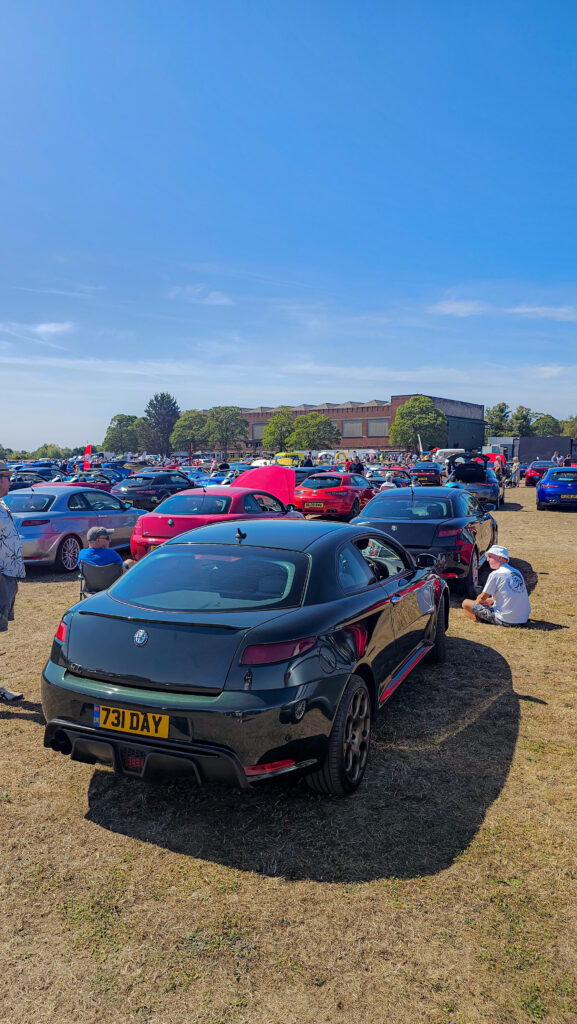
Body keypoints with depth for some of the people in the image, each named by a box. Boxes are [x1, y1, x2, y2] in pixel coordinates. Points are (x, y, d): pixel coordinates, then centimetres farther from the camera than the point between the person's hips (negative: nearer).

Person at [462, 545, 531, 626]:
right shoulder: (517, 572, 10)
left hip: (506, 620, -7)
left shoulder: (495, 574, -10)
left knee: (466, 603, 0)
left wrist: (477, 600, 20)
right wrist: (491, 600, 30)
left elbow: (482, 598, -3)